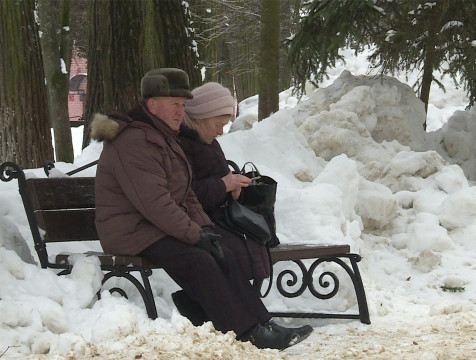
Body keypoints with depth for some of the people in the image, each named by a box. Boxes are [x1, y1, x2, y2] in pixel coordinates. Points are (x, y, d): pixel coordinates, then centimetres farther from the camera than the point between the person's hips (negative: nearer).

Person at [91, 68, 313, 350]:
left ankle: (262, 323, -10)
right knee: (199, 261, -26)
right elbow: (154, 203, -26)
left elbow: (186, 194, 20)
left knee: (223, 254, -8)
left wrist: (204, 226, 3)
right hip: (134, 232, -10)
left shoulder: (166, 138, 18)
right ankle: (247, 333, -23)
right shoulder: (134, 142, -19)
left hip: (164, 227, 10)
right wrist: (195, 234, -22)